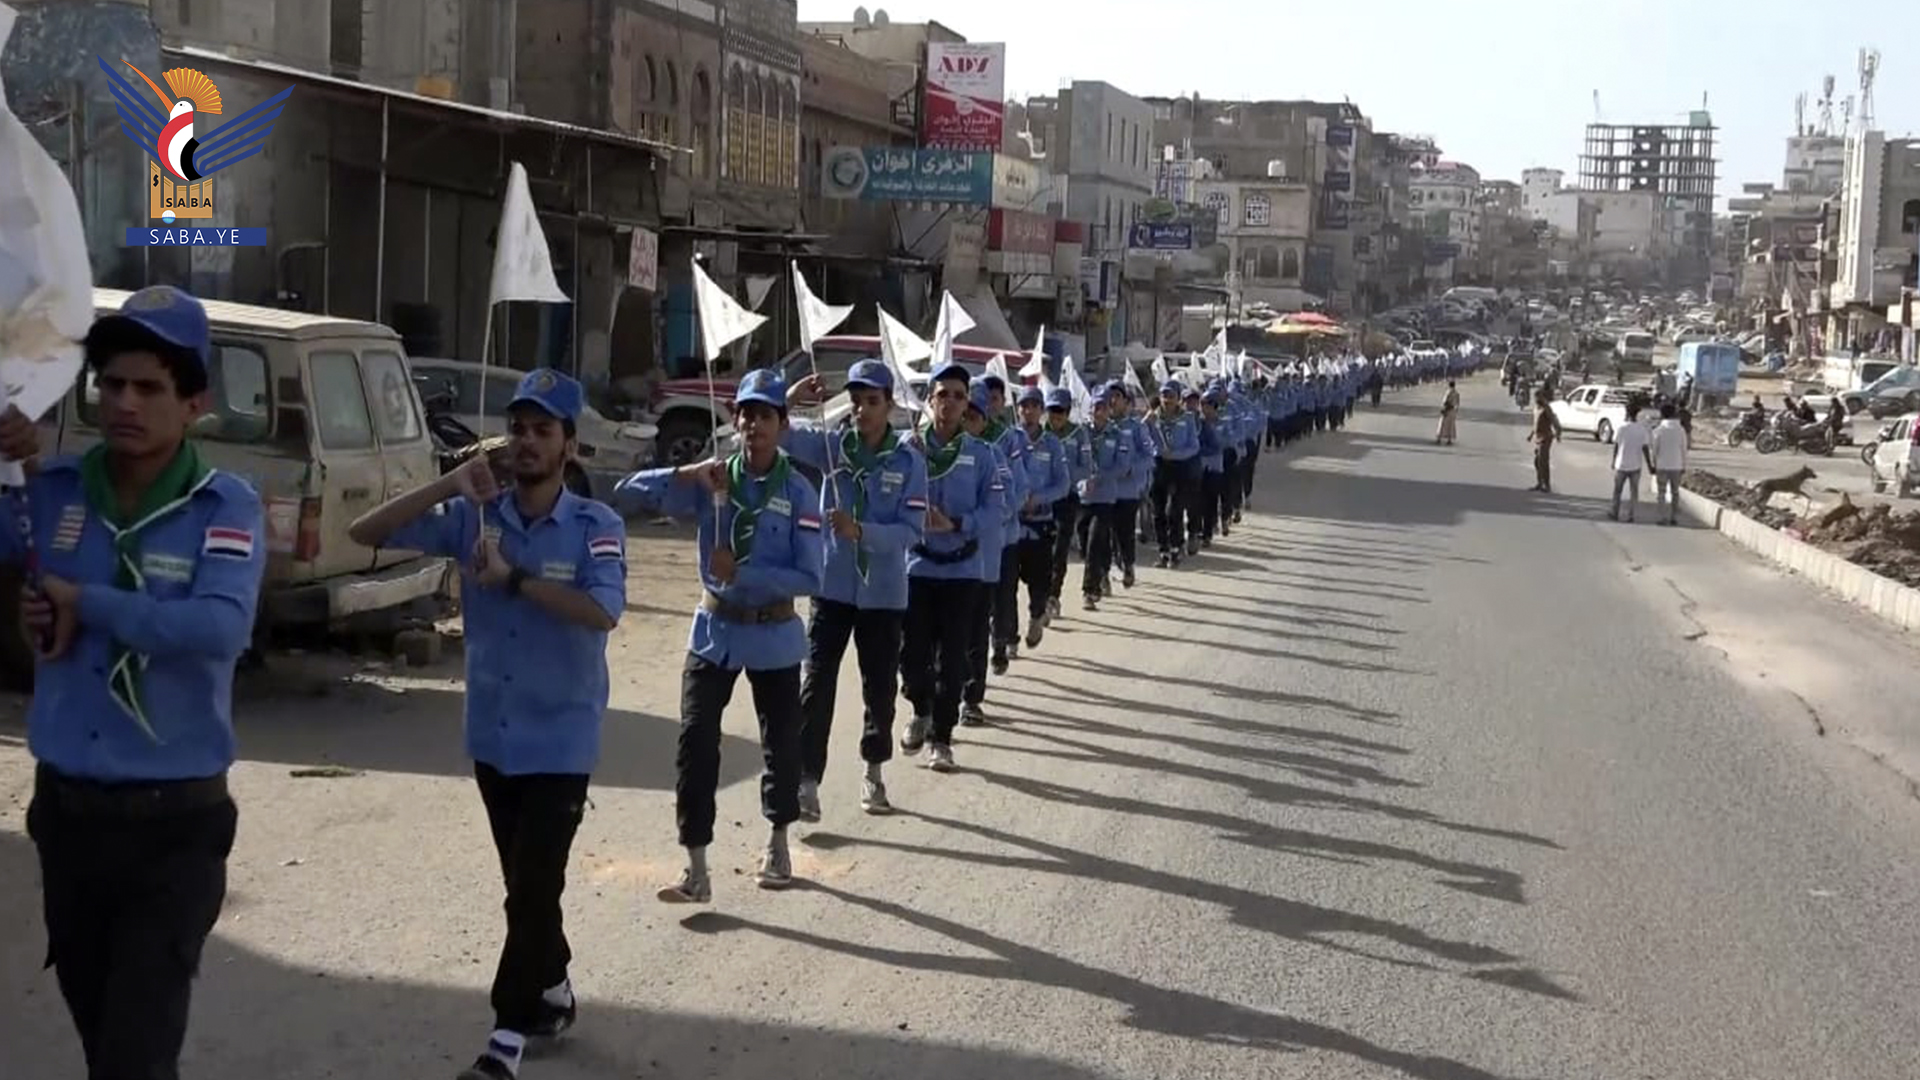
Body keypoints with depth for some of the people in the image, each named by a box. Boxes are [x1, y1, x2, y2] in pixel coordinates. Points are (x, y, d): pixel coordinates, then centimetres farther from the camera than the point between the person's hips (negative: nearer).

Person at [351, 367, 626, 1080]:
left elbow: (603, 612, -26)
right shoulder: (474, 516, -1)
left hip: (560, 739, -4)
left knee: (534, 887, -4)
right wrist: (448, 486, -16)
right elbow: (365, 533, -5)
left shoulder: (595, 525, -11)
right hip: (492, 735, 5)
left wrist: (513, 578, -27)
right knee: (524, 883, 18)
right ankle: (552, 992, 36)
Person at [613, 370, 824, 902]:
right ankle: (696, 869, 0)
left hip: (775, 636, -1)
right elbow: (626, 492, -6)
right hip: (715, 631, 1)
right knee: (696, 744, -6)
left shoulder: (797, 492, -10)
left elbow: (811, 578, -15)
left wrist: (742, 573, -20)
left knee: (781, 742, 13)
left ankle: (778, 844, 36)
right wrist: (684, 474, -20)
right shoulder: (711, 481, -3)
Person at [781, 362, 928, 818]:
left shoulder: (908, 461, -7)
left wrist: (861, 530, -26)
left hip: (883, 593, 0)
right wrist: (788, 402, -28)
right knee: (817, 683, -5)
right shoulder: (832, 445, -2)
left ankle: (874, 772, 30)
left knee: (880, 686, 11)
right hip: (832, 586, 0)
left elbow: (912, 531, -11)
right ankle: (807, 779, -2)